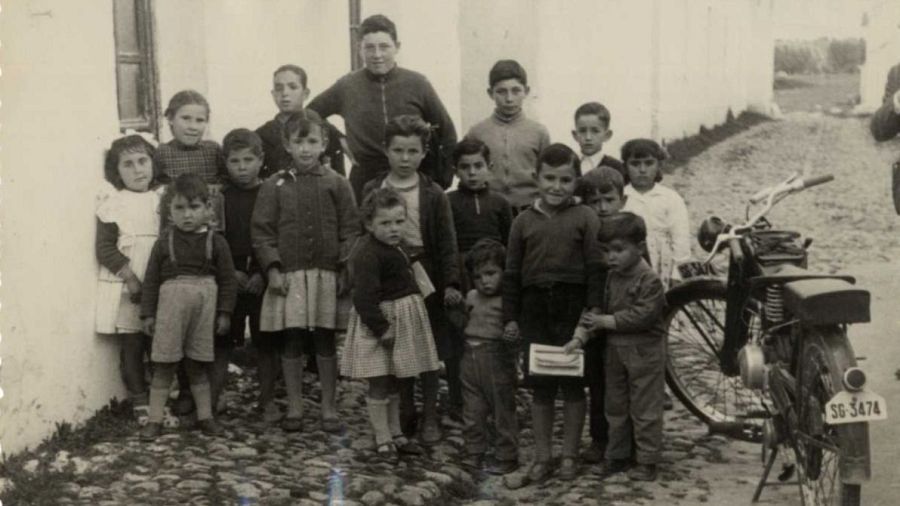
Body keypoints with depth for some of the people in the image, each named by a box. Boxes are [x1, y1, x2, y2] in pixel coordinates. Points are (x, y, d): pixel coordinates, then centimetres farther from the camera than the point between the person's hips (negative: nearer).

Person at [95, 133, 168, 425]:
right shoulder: (113, 202, -1)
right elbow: (105, 247, -6)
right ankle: (140, 404, 14)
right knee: (132, 347, 4)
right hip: (127, 291, -2)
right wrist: (130, 277, -14)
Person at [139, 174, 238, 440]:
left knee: (197, 365, 11)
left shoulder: (216, 242, 1)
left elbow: (227, 279, 2)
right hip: (171, 301, 0)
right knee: (163, 365, 3)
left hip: (205, 303, 1)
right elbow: (151, 279, 3)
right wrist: (147, 313, 0)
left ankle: (205, 416, 22)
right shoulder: (164, 242, 1)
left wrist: (224, 312, -1)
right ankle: (155, 419, 10)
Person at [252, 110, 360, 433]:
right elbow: (262, 231, 2)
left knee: (325, 342, 6)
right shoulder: (274, 186, 4)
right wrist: (272, 269, -7)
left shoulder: (336, 185, 4)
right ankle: (294, 408, 18)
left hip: (327, 275, 0)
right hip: (289, 276, 0)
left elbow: (350, 229, 3)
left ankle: (329, 408, 17)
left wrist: (346, 270, -5)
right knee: (292, 342, 6)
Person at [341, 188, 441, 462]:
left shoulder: (395, 247, 10)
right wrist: (381, 328, -25)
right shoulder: (367, 254, -22)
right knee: (379, 384, 0)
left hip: (401, 320, 10)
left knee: (393, 383, 18)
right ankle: (382, 440, 10)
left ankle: (396, 434, 29)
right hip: (381, 321, -10)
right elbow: (365, 297, -26)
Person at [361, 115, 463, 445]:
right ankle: (404, 411, 25)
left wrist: (451, 282, -13)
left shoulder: (433, 194, -5)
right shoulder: (372, 191, 1)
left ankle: (430, 415, 16)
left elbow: (447, 242, -6)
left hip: (424, 276, -2)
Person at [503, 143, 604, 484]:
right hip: (535, 306, 2)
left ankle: (569, 455, 20)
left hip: (573, 306, -2)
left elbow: (595, 268, -5)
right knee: (540, 386, 9)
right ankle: (541, 456, 19)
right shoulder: (524, 221, 6)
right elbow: (512, 272, 7)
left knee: (573, 384, 7)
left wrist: (592, 311, -10)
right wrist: (510, 316, 4)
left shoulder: (585, 218, -2)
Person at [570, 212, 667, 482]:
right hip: (614, 350, 7)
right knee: (615, 406, 16)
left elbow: (642, 315, -23)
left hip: (644, 351, -7)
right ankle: (617, 455, 28)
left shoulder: (649, 280, -17)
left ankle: (647, 461, 12)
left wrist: (607, 321, -21)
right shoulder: (612, 276, 5)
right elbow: (602, 309, 7)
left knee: (644, 409, 2)